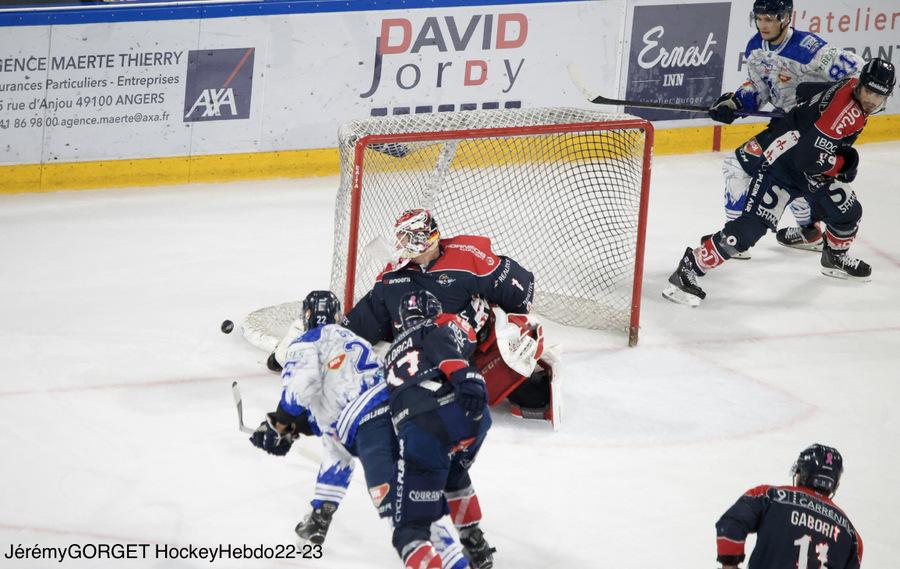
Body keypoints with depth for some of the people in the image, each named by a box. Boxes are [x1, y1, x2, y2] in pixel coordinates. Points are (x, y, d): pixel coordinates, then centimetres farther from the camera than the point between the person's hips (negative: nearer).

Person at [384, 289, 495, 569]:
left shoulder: (391, 356, 36)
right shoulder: (440, 326, 19)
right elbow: (448, 349, -3)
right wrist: (468, 381, -16)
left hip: (418, 431, 0)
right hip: (465, 414, 0)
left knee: (410, 528, -2)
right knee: (453, 474, 35)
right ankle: (475, 543, 37)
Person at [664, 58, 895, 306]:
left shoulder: (851, 87, -1)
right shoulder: (844, 109, -30)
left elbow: (805, 90, 16)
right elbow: (809, 159, -33)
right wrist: (843, 162, -16)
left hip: (813, 166, 10)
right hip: (781, 162, -10)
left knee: (848, 212, 15)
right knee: (753, 225, -20)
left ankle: (836, 257, 46)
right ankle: (689, 269, -18)